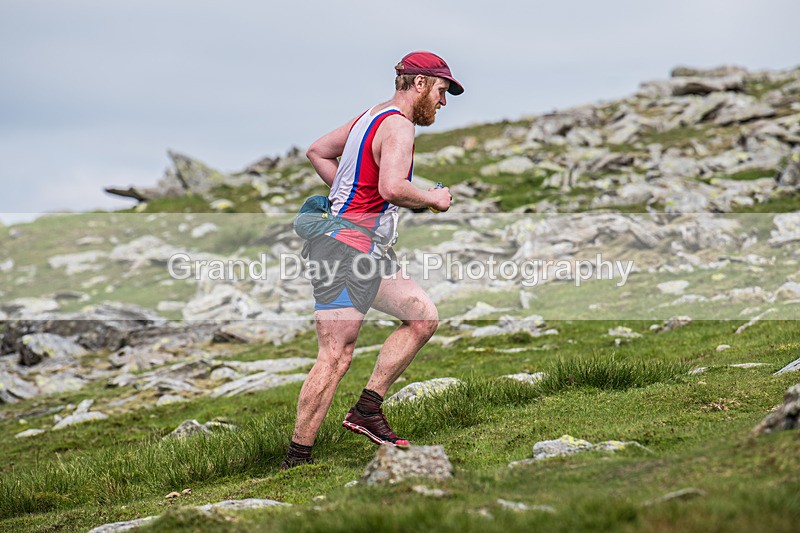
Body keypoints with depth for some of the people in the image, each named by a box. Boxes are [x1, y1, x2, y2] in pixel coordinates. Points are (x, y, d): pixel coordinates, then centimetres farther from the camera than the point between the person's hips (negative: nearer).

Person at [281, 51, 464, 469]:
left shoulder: (371, 116, 17)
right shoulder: (398, 125, -13)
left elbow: (317, 152, 27)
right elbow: (392, 187, -29)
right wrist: (432, 199, -11)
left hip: (365, 254, 11)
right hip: (346, 249, -11)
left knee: (424, 316, 10)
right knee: (336, 357, -11)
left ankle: (366, 410, 9)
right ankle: (296, 460, -8)